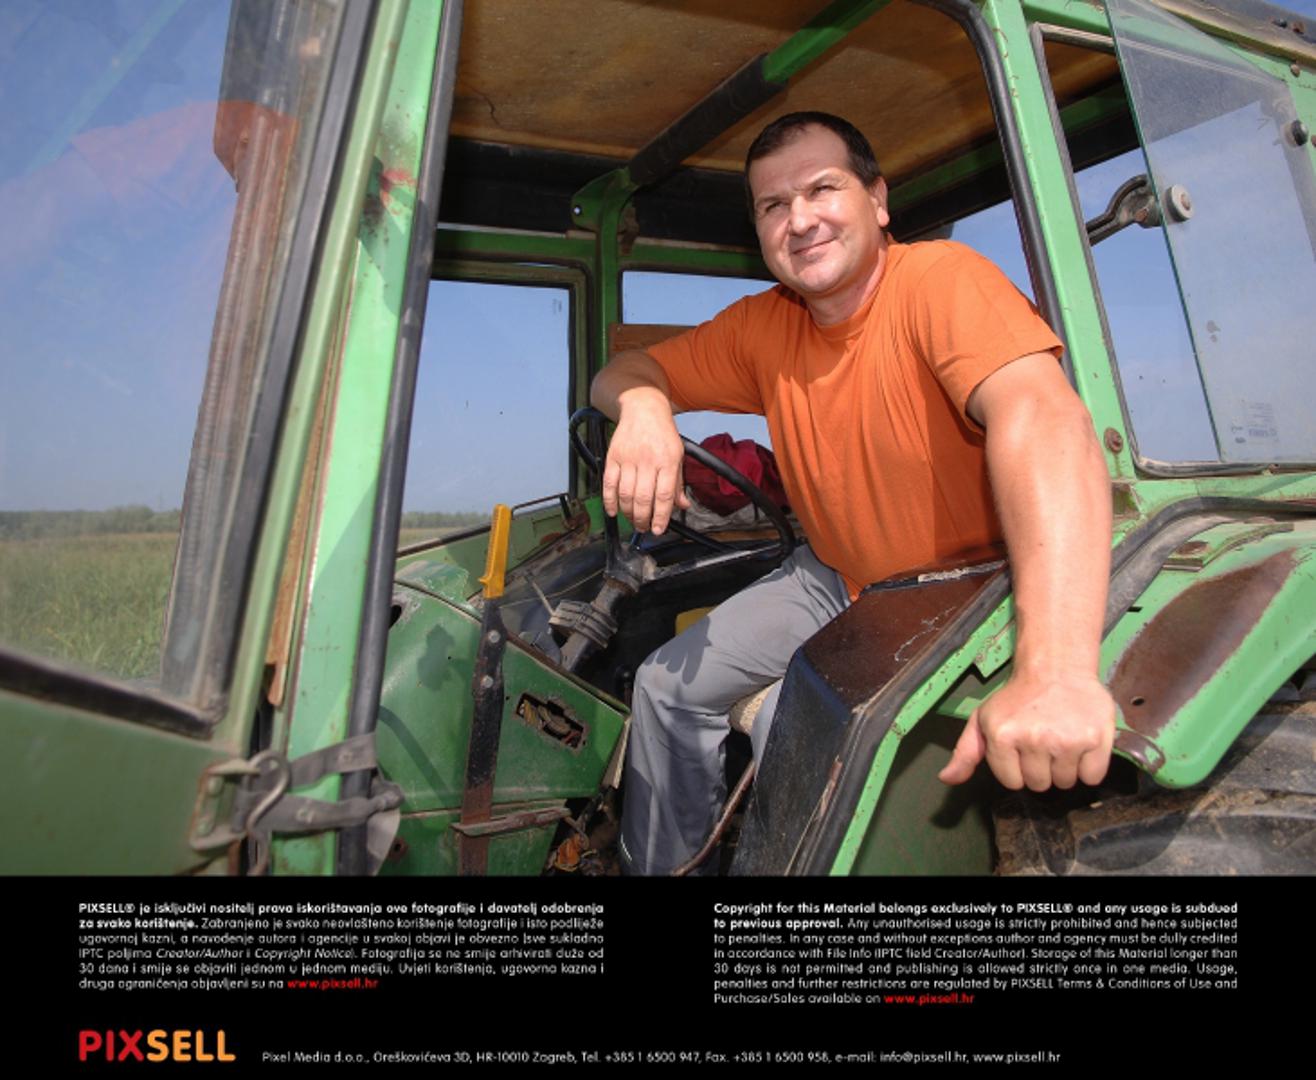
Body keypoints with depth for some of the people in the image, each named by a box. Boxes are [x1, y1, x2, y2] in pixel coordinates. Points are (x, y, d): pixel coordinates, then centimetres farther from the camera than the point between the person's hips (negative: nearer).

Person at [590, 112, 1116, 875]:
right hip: (837, 583, 6)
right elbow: (622, 373, 3)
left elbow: (1042, 416, -39)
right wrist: (643, 406, -24)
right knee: (669, 686, 4)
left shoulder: (938, 278, -22)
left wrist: (1057, 668, -53)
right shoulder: (763, 328, -3)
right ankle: (658, 866, 28)